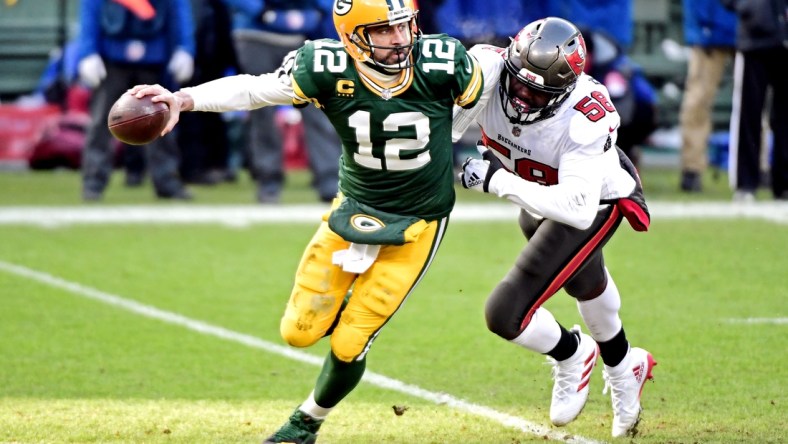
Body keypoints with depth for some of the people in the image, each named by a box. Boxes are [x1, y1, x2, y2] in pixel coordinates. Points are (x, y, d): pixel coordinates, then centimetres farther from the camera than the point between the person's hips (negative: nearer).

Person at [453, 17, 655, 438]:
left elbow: (578, 209, -45)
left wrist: (497, 180, -48)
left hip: (595, 202, -6)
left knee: (506, 314, -14)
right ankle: (622, 366, 64)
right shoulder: (488, 68, -33)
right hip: (538, 198, 6)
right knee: (585, 283, 34)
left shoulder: (587, 118, -42)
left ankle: (571, 355, 20)